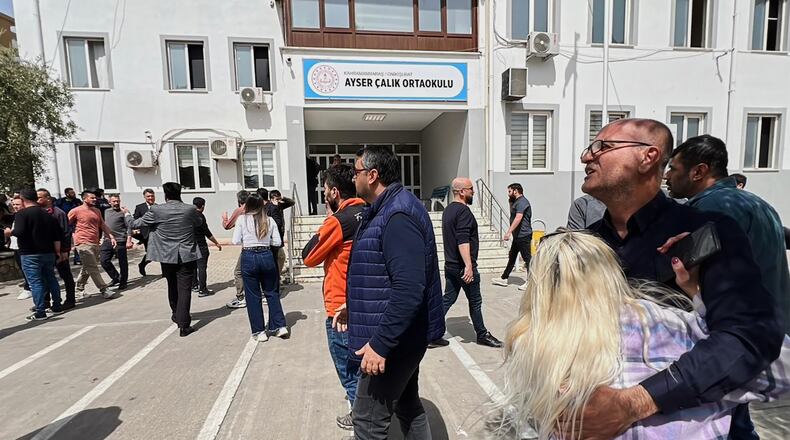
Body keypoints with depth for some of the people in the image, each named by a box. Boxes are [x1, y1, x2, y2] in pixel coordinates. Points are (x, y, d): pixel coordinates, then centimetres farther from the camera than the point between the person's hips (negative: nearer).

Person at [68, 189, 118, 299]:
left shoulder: (97, 211, 16)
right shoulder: (76, 211, -4)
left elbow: (103, 225, 18)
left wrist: (111, 237, 8)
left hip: (95, 243, 7)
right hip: (83, 243, -7)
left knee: (87, 267, 16)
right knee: (93, 268, -7)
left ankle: (79, 288, 31)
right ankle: (104, 290, -9)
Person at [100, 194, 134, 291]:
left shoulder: (123, 212, -3)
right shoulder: (106, 212, 16)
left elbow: (130, 226, -11)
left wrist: (129, 240, -19)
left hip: (120, 241, -6)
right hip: (107, 241, 6)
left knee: (122, 263, 2)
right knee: (104, 261, 2)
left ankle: (123, 281, 16)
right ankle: (116, 277, 20)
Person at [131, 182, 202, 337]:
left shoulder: (156, 210, -8)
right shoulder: (190, 209, -7)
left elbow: (135, 224, 4)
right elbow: (199, 223, 13)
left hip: (167, 257, 2)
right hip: (187, 256, -1)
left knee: (172, 287, 22)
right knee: (184, 289, 0)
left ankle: (176, 314, 41)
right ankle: (183, 324, -3)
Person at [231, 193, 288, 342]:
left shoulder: (242, 219, -4)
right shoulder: (269, 220, 0)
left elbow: (236, 241, -4)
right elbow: (277, 242, 1)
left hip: (249, 257, -2)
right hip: (266, 256, 2)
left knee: (253, 296, 9)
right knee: (272, 292, 15)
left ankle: (259, 332, 16)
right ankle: (280, 326, 14)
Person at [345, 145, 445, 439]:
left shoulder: (397, 216, -24)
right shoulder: (388, 210, 10)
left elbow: (408, 289, -31)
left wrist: (380, 343, -27)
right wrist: (353, 307, 20)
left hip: (395, 339, -10)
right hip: (404, 334, 10)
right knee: (408, 406, 23)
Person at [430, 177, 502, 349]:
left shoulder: (448, 209, 13)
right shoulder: (463, 211, -17)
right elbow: (463, 240, -27)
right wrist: (469, 266, -29)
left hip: (450, 265, 9)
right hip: (463, 267, -9)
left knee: (447, 299, 12)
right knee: (475, 301, 8)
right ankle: (482, 335, 25)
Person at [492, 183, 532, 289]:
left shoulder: (522, 202, -15)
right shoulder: (516, 202, 18)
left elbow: (518, 218, -27)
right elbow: (513, 217, 24)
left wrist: (509, 232, -33)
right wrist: (511, 203, 13)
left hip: (523, 235, -11)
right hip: (518, 236, 11)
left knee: (527, 258, -3)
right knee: (512, 256, 15)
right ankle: (504, 278, 23)